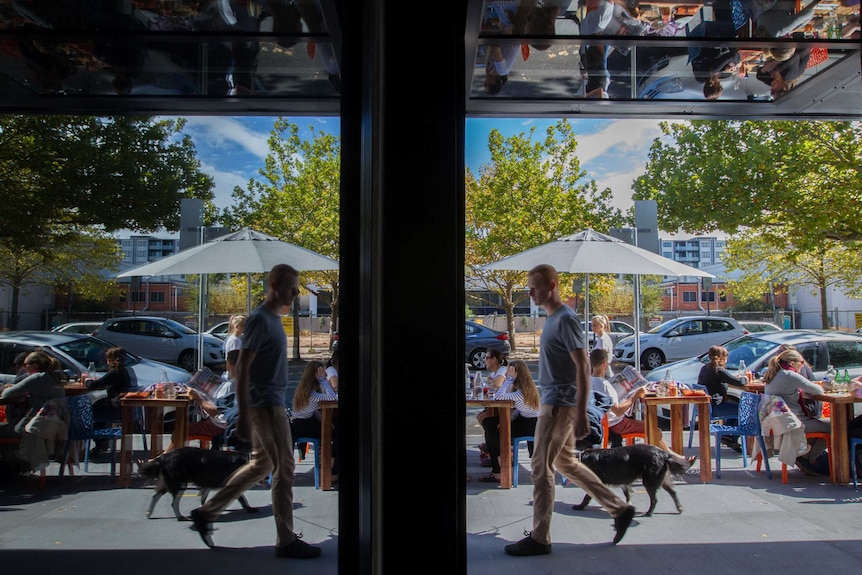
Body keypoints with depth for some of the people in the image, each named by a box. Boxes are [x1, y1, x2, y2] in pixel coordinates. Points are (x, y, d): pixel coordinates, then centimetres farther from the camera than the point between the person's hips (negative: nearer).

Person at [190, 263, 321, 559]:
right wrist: (244, 415, -22)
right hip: (266, 404, -10)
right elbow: (242, 368, -20)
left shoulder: (273, 318, 13)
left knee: (261, 464, 18)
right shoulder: (260, 319, -16)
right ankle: (286, 541, 10)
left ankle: (206, 512, 26)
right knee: (284, 470, -1)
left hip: (269, 403, 10)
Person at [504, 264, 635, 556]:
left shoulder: (566, 319, -17)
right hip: (554, 401, 10)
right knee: (565, 463, 18)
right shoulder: (552, 318, 12)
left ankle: (539, 538, 10)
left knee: (541, 467, -2)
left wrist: (581, 414, -23)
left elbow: (583, 366, -21)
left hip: (560, 403, -10)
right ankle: (620, 509, 27)